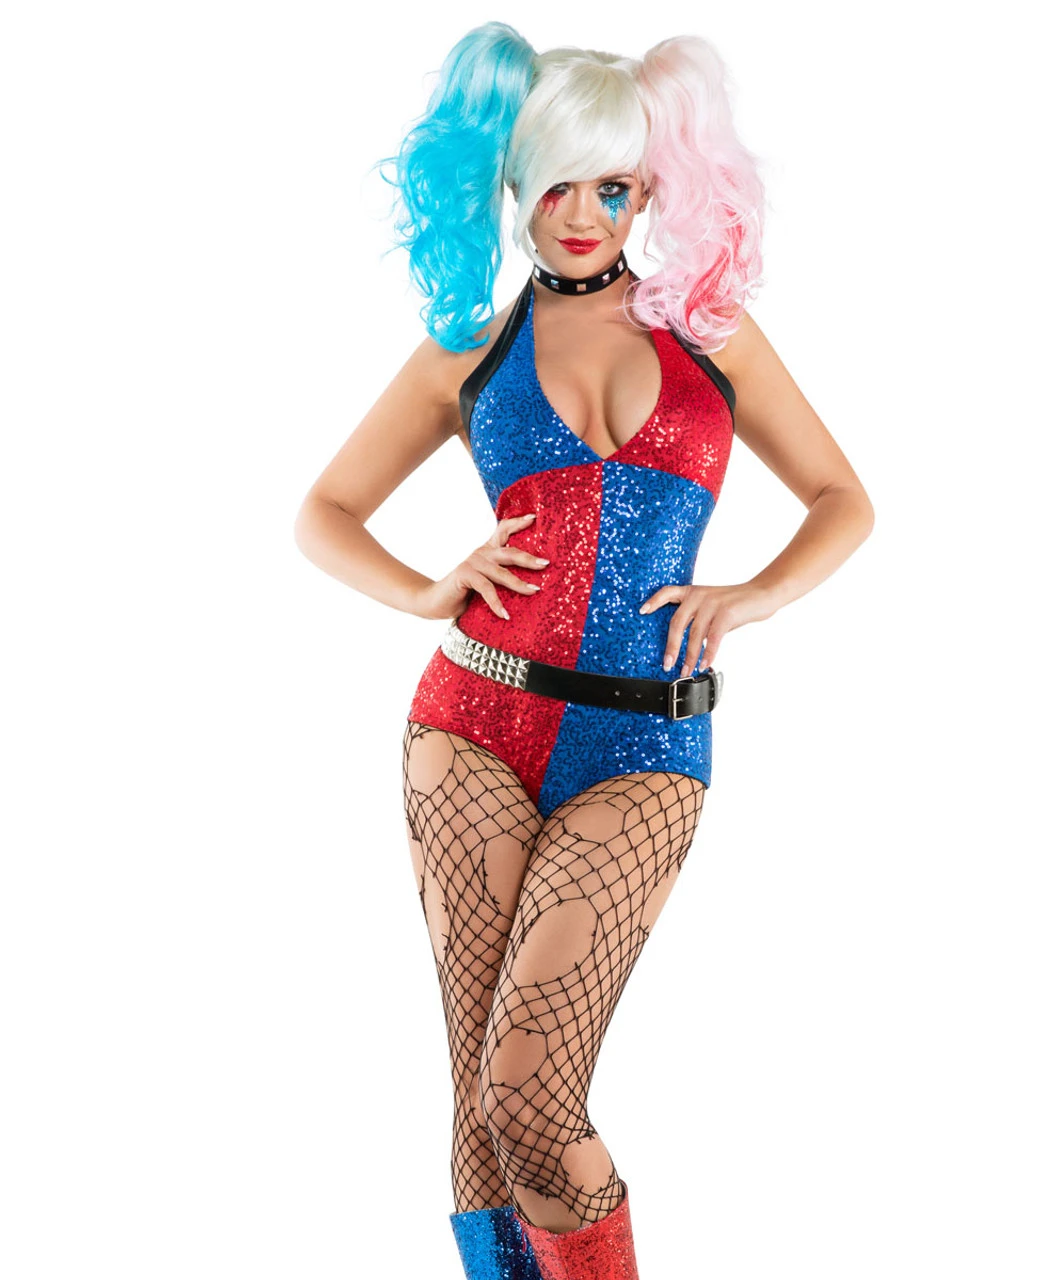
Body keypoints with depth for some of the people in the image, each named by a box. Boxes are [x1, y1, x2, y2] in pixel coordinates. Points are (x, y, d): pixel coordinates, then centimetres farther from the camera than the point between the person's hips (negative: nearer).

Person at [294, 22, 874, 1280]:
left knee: (528, 1096, -12)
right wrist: (429, 593, -2)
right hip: (474, 729, 1)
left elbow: (843, 500, 17)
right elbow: (322, 514, 16)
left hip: (642, 753, -1)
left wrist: (753, 594, -1)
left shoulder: (712, 333, 11)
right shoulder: (469, 351, 11)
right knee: (485, 1104, 1)